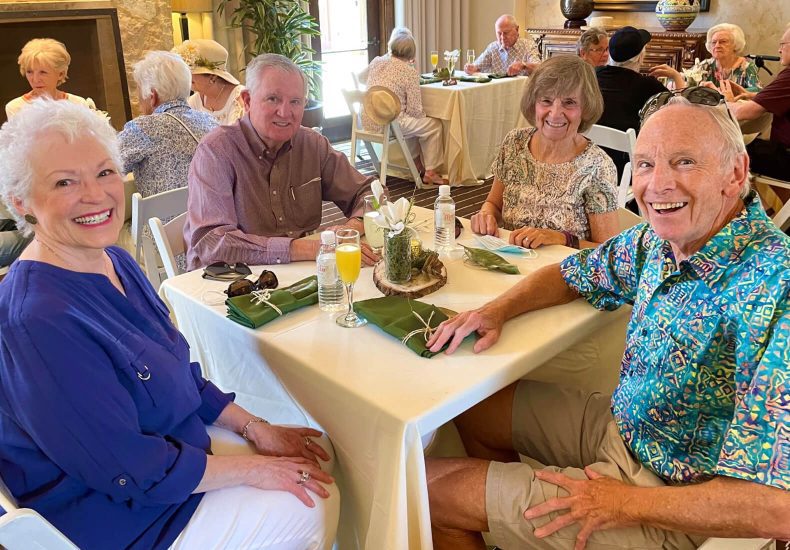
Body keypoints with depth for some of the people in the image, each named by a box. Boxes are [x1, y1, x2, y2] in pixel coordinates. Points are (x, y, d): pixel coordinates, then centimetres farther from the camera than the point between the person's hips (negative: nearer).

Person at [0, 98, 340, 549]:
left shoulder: (116, 261, -1)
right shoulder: (39, 320, -30)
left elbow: (180, 375, 8)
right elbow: (131, 472, -26)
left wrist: (255, 428, -1)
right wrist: (251, 468, -16)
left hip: (172, 441, 9)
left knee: (319, 452, 9)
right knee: (305, 513, -7)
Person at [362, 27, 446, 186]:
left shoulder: (375, 62, 5)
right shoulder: (409, 72, -11)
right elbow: (415, 111, -12)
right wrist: (423, 115, 12)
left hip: (368, 123, 7)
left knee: (416, 122, 30)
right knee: (434, 125, 10)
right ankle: (430, 173, 13)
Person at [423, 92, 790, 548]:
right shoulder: (661, 236, -7)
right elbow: (575, 275, 12)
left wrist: (625, 505, -23)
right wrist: (498, 310, -7)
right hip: (623, 424, 8)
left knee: (433, 490, -3)